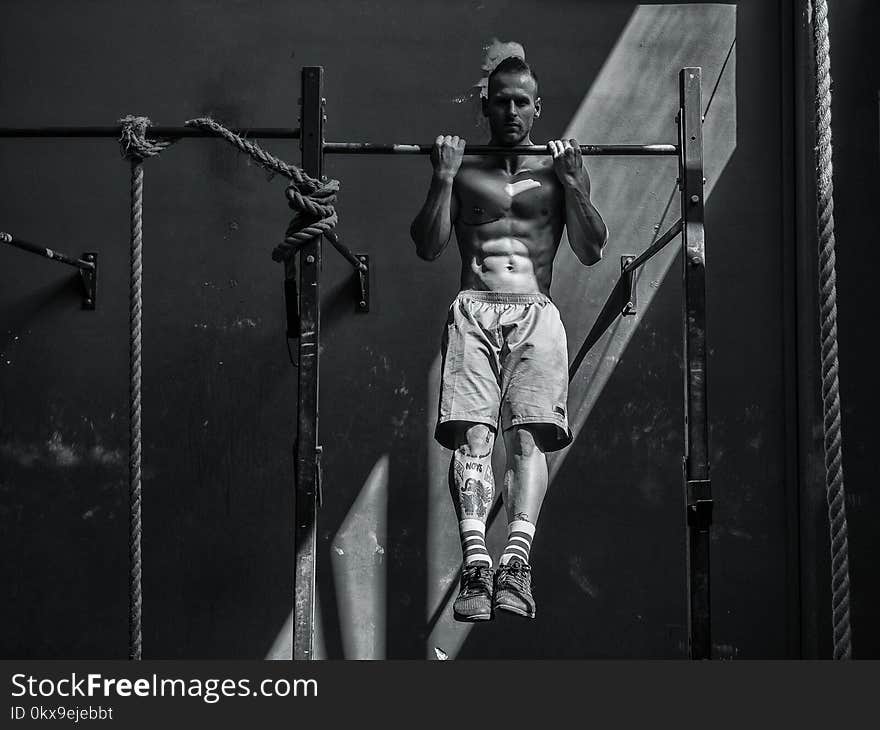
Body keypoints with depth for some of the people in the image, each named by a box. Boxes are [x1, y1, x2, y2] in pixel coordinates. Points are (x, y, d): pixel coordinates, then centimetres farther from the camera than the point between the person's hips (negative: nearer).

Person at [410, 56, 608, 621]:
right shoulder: (462, 169, 19)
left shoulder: (560, 168, 19)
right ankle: (476, 562, -33)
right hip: (474, 310, 0)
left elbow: (592, 252, 10)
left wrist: (570, 178, 1)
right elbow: (429, 248, 10)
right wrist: (443, 176, 1)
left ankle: (517, 558, -35)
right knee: (472, 433, -21)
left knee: (529, 433, -22)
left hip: (536, 313, 0)